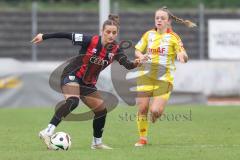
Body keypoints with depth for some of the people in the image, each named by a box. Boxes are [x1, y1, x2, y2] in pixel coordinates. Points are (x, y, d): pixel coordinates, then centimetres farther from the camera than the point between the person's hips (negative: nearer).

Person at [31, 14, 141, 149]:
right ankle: (47, 132, -42)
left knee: (102, 110, 9)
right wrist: (44, 37, -13)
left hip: (89, 83, 7)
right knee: (73, 102, -33)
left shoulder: (116, 50, -7)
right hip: (72, 76, -7)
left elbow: (127, 64, -22)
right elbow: (68, 35, -15)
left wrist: (135, 64, -45)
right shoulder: (91, 41, -19)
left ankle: (97, 142, 31)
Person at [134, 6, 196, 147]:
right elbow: (137, 51, 17)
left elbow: (185, 58, -5)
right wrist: (141, 56, -7)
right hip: (146, 76, 3)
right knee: (142, 108, -6)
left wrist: (182, 55, -29)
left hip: (164, 79, -3)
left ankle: (155, 115, 23)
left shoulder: (173, 37, -1)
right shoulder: (149, 34, 8)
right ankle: (142, 138, 10)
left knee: (155, 111, -15)